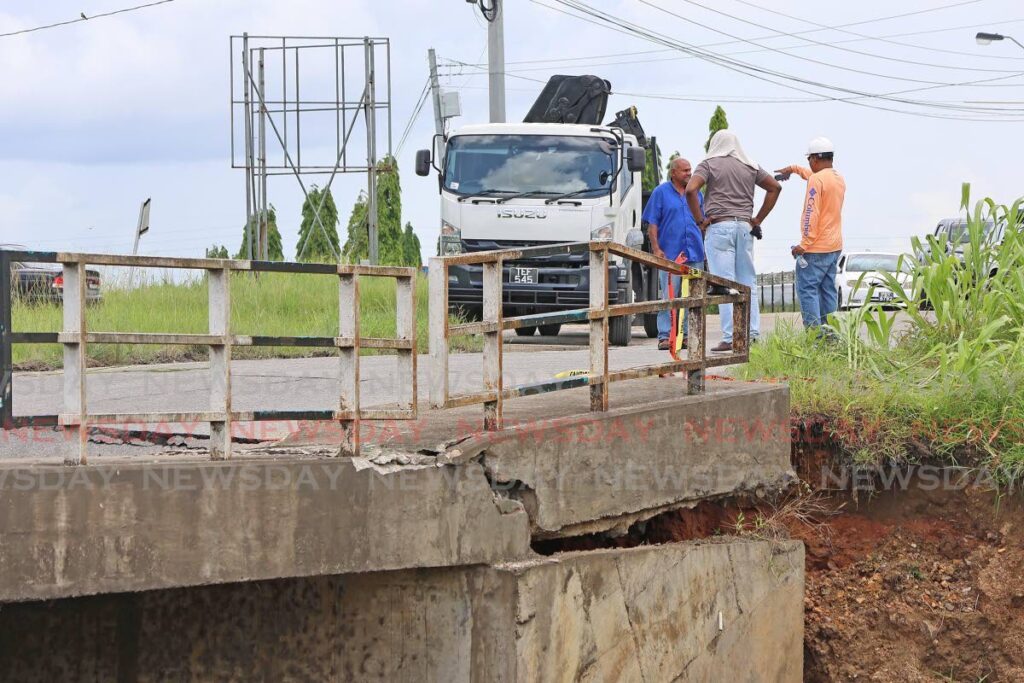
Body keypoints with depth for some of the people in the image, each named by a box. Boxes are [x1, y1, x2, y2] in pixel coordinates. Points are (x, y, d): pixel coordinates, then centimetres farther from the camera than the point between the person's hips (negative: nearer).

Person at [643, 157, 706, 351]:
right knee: (668, 297, -7)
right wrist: (656, 248, -11)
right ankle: (665, 336, -6)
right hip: (669, 254, -4)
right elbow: (652, 223, 0)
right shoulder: (661, 192, 3)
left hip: (694, 254, 4)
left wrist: (704, 247, 14)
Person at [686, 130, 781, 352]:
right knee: (747, 282, 10)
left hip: (719, 226, -4)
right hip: (744, 227, 4)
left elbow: (690, 190, -14)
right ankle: (752, 334, 7)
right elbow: (775, 187, 13)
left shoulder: (709, 165, 1)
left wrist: (700, 220, -6)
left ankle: (731, 338, -9)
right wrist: (758, 219, 13)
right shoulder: (750, 167, 13)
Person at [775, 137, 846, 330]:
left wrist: (804, 244, -18)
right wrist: (794, 169, 45)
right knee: (828, 289, 11)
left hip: (816, 248, -9)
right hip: (834, 246, 9)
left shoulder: (816, 180, -15)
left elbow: (811, 214, -20)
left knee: (807, 289, -8)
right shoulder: (839, 178, 13)